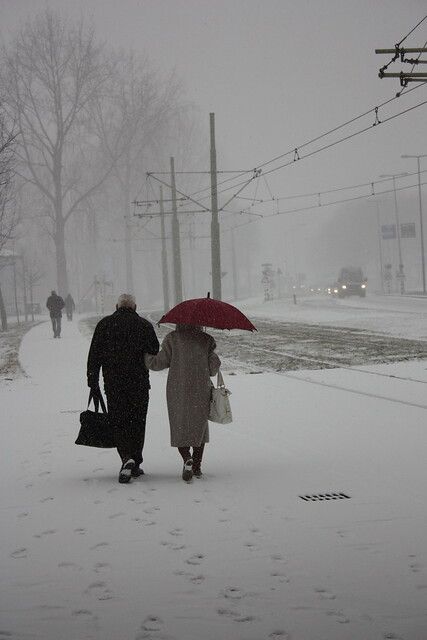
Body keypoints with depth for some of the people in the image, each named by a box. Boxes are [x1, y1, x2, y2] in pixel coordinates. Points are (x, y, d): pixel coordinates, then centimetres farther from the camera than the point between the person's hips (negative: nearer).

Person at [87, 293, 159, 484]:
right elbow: (155, 353, 2)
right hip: (139, 383, 0)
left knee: (118, 423, 4)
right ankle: (135, 464, 13)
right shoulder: (144, 325, 2)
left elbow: (94, 355, 1)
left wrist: (93, 382, 4)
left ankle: (127, 458, -17)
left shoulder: (104, 324, 4)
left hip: (113, 384, 0)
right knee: (137, 423, 11)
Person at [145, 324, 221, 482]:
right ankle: (197, 467, 16)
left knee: (179, 428, 9)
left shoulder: (173, 338, -4)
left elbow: (158, 363, -3)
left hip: (177, 393, -1)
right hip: (201, 392, 1)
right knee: (199, 427, 17)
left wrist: (144, 354, 13)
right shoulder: (206, 340, -1)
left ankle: (187, 459, -16)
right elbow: (213, 368, -1)